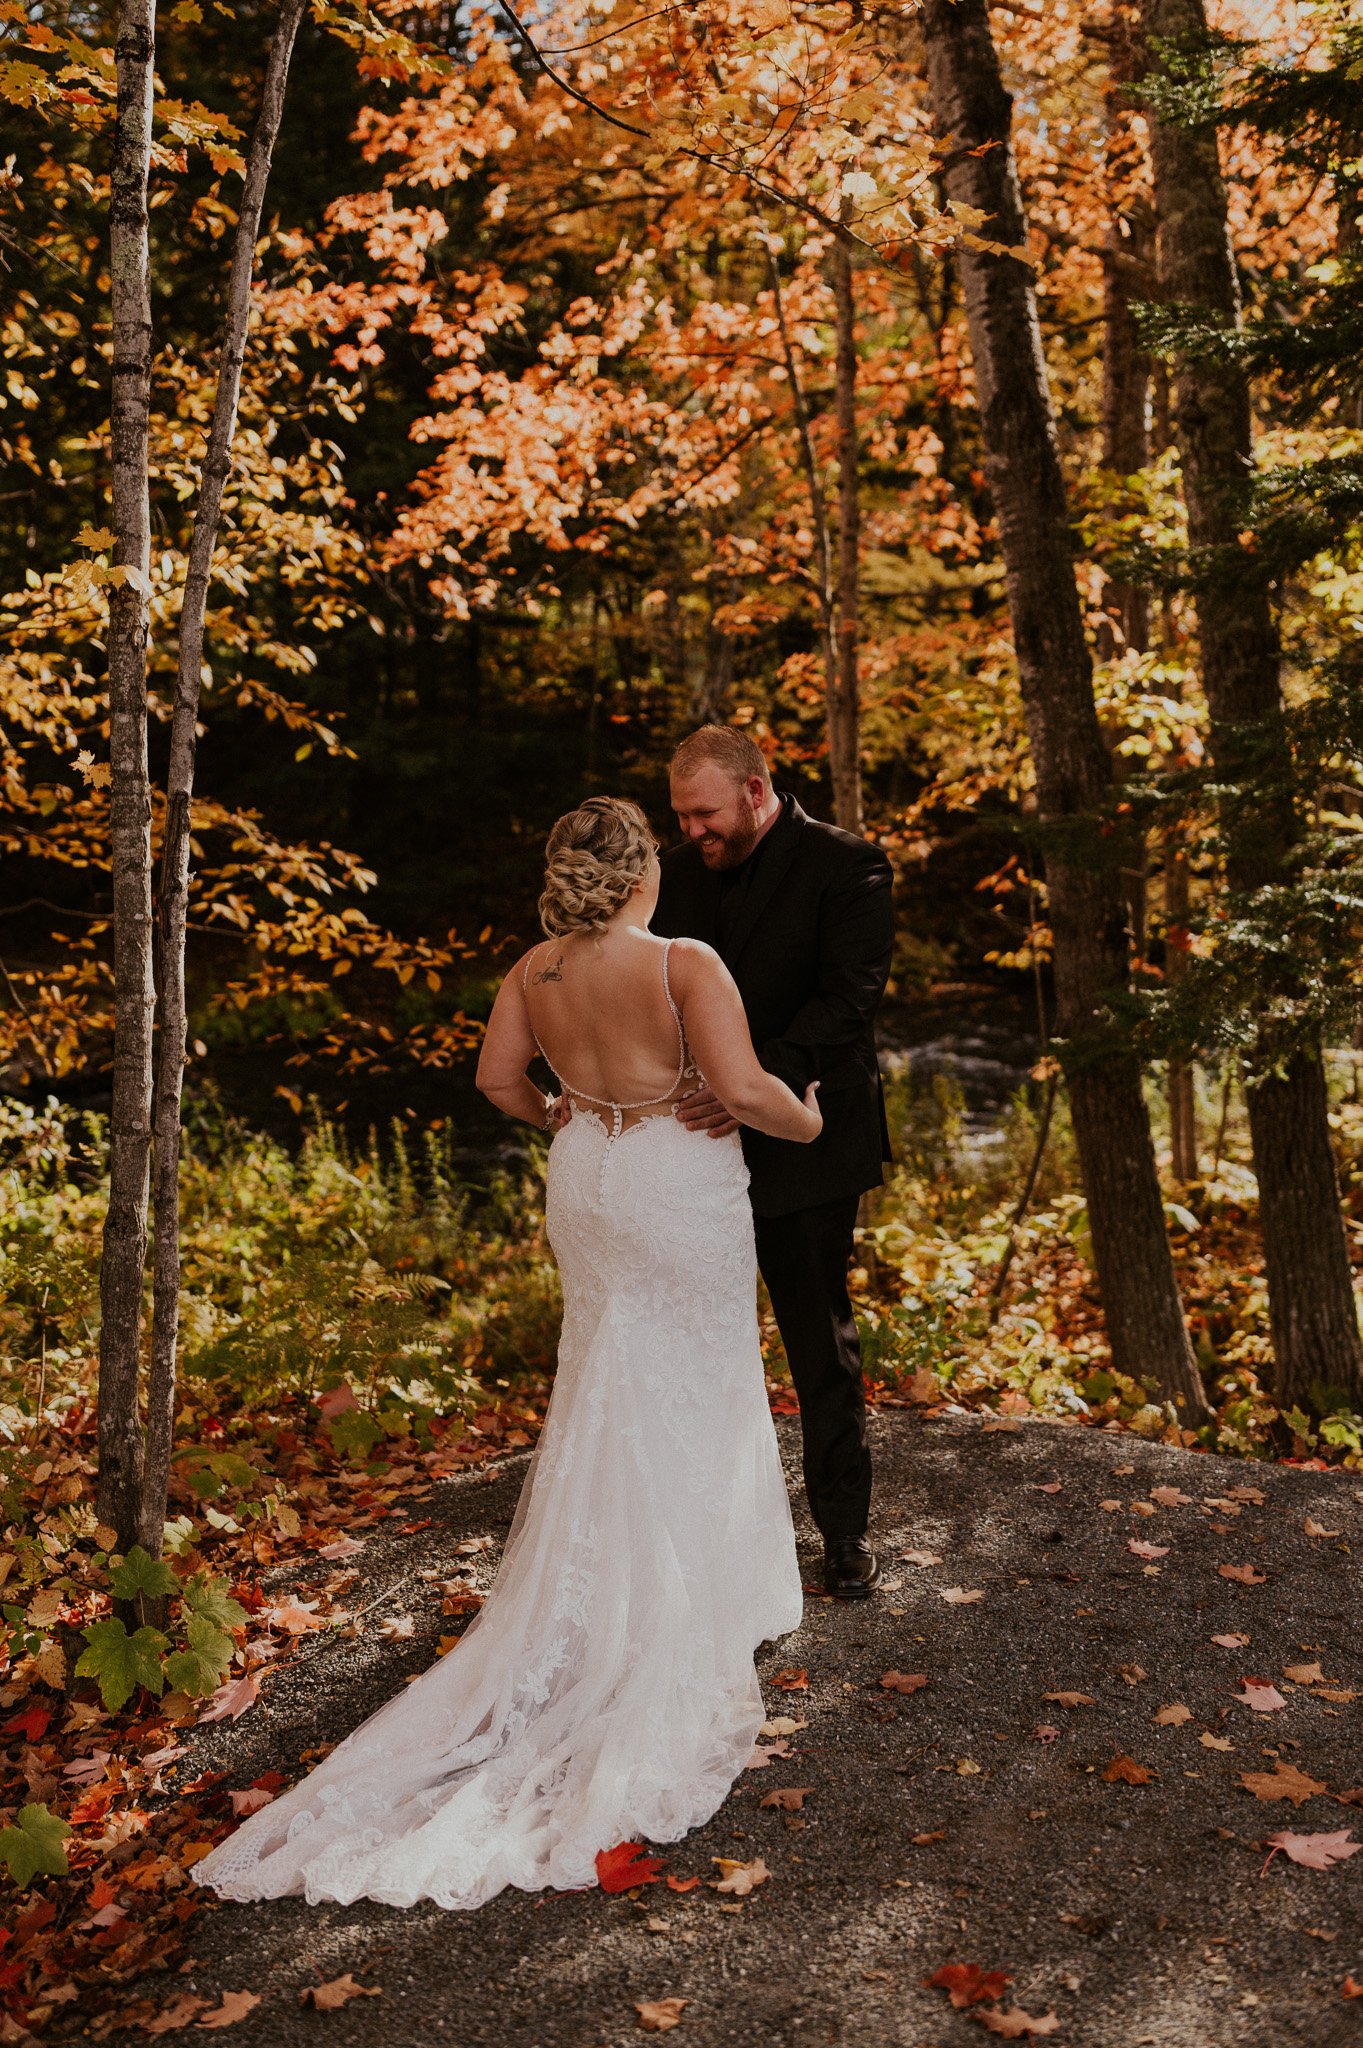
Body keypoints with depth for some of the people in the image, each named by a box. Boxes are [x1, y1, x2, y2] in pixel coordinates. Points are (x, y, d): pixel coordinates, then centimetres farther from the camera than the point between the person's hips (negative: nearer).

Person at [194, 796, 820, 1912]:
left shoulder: (535, 969, -4)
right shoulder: (685, 963, -21)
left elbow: (499, 1075, 4)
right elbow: (743, 1087, -26)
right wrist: (806, 1121, -5)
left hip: (585, 1182, 6)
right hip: (681, 1188, -6)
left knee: (611, 1385, 22)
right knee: (693, 1388, 12)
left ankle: (601, 1606, 36)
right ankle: (696, 1601, 24)